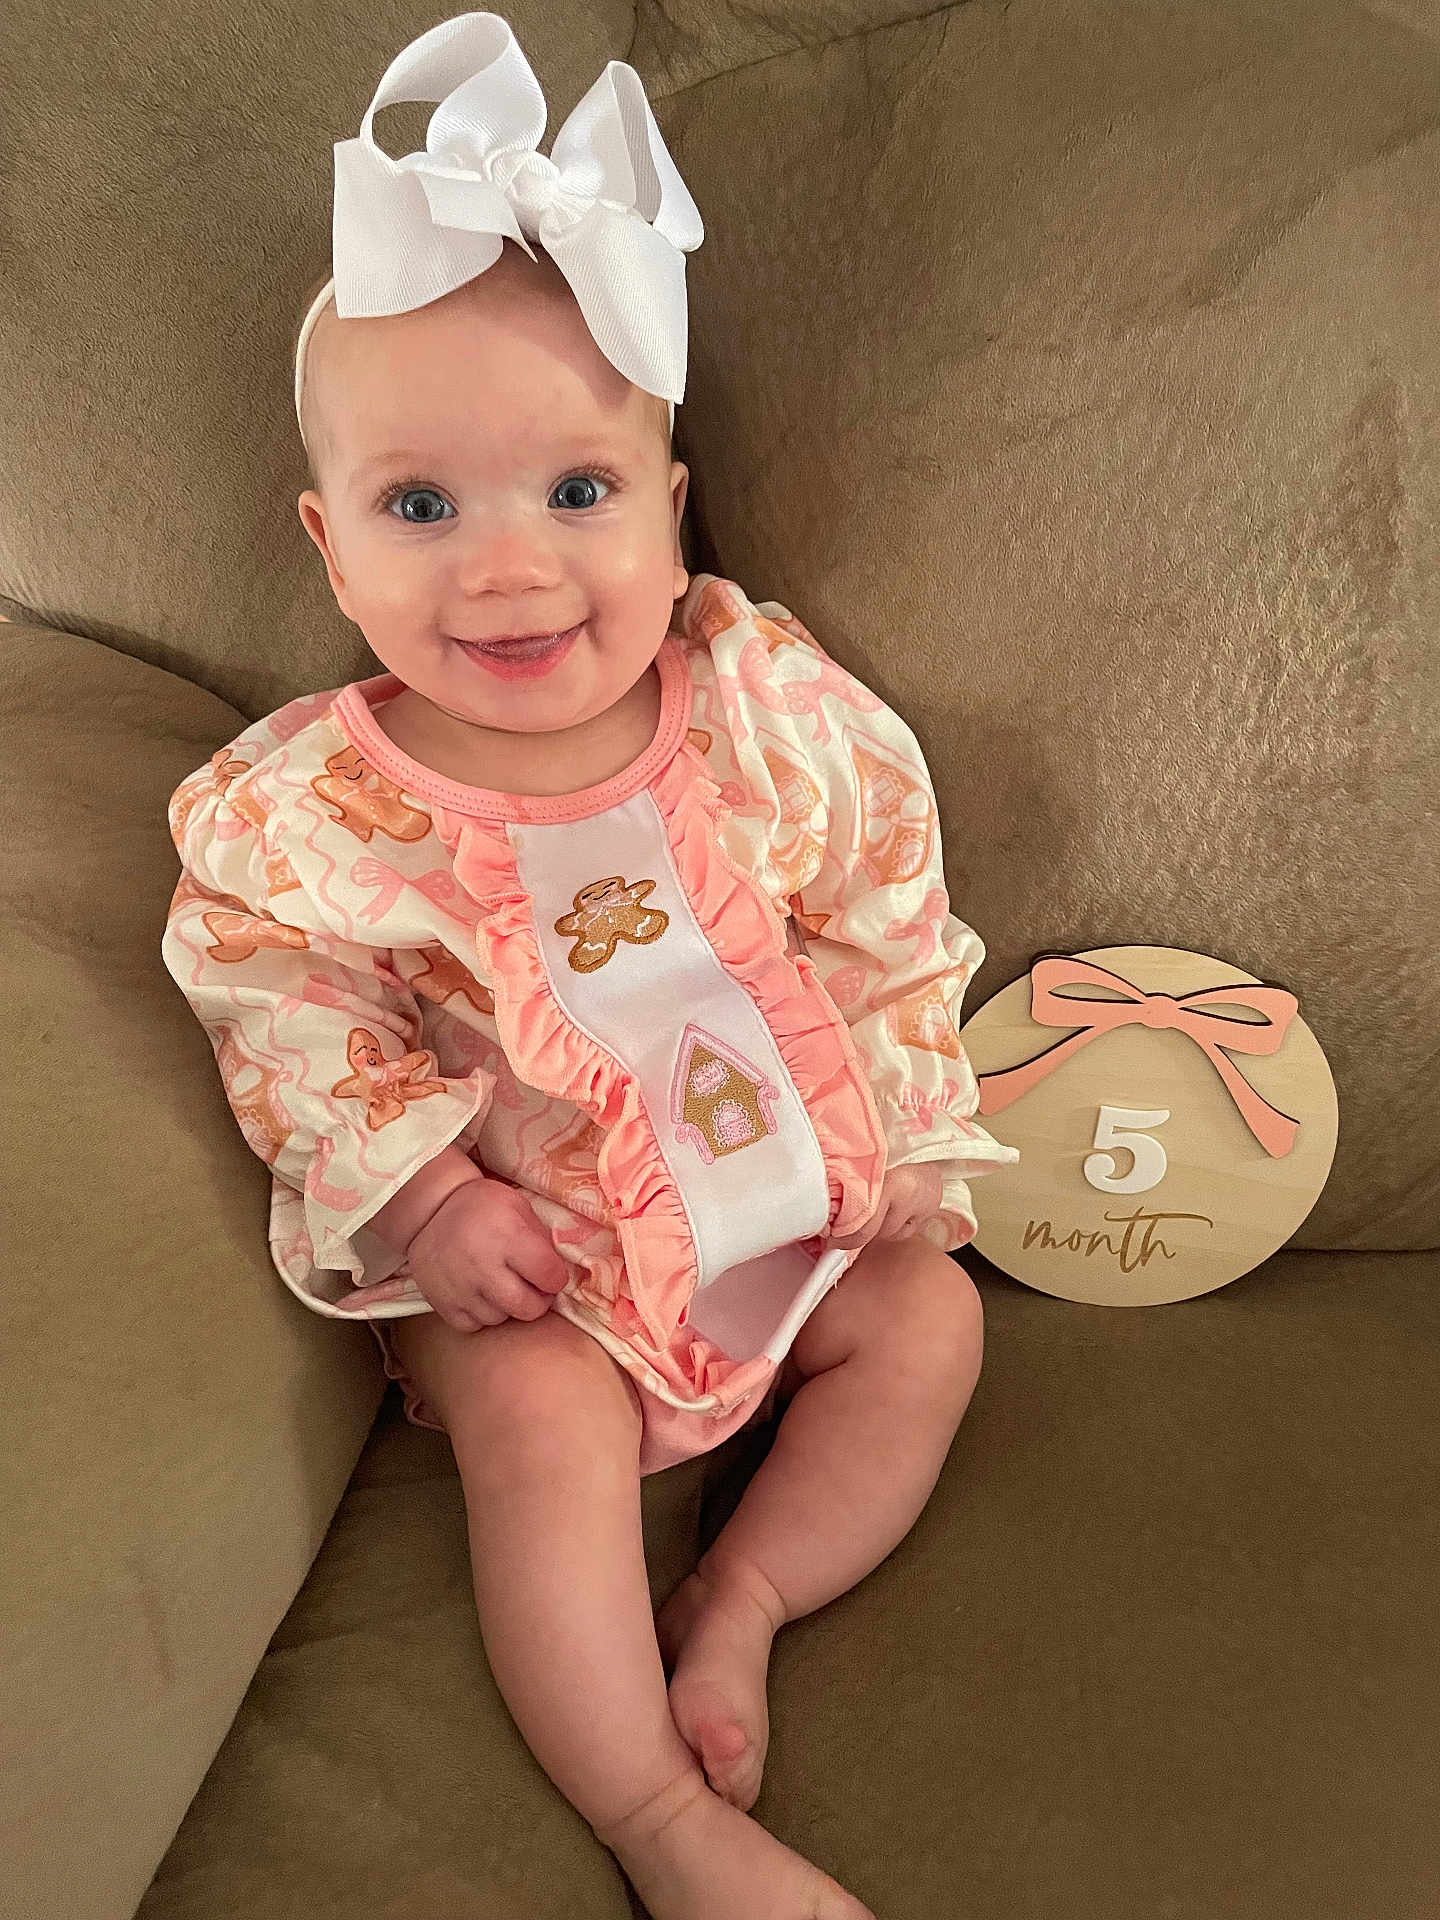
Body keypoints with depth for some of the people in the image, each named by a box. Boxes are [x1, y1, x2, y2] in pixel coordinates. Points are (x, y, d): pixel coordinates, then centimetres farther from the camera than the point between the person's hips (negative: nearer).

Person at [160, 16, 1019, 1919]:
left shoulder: (778, 709, -14)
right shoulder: (302, 813, -19)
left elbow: (890, 920, -2)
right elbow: (283, 1011, -8)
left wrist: (906, 1132, -1)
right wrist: (423, 1191, -17)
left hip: (795, 1182, 3)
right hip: (525, 1239, -3)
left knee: (930, 1321, -5)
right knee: (539, 1419, -21)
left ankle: (740, 1594, 4)